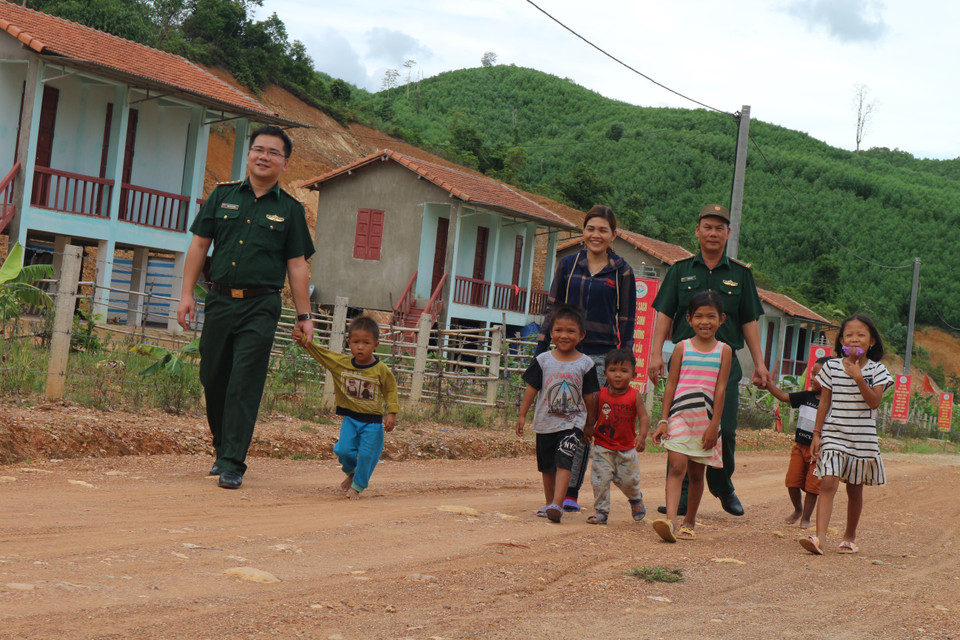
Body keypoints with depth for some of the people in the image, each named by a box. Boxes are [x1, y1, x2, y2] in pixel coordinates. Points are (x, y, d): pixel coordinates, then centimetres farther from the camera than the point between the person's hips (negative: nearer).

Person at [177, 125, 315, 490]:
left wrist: (303, 315, 1)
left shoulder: (290, 210, 5)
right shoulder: (223, 196, 10)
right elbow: (199, 245, 11)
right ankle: (222, 449, 28)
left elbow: (297, 265, 5)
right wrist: (187, 294, 4)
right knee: (213, 380, 9)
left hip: (261, 308, -3)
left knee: (244, 387, -8)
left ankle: (232, 464, -5)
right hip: (220, 300, 3)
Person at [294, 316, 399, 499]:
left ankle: (357, 486, 20)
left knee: (366, 455, -3)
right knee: (344, 450, -6)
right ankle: (351, 473, 28)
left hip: (373, 421, -2)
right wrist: (304, 341, -8)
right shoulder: (342, 362, -2)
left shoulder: (381, 370, -10)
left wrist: (391, 413, -7)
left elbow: (391, 391, 0)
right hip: (350, 418, 3)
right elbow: (320, 353, 4)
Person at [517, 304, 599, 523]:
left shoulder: (585, 363, -2)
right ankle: (549, 503, 26)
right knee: (547, 466, 12)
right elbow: (531, 388, 5)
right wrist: (522, 415, 3)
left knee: (563, 460, -18)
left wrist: (590, 424, 8)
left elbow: (589, 396, 4)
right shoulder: (543, 360, 1)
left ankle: (556, 505, -23)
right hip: (545, 423, 3)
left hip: (573, 423, -2)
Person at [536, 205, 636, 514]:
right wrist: (541, 350, 6)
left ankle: (571, 492, 3)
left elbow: (627, 320, 5)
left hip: (603, 357, -2)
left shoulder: (622, 271, 3)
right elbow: (552, 308, 12)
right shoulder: (568, 265, 8)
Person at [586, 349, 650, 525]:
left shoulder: (635, 396, -6)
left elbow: (643, 417, -9)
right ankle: (601, 511, 6)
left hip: (627, 448, -1)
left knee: (628, 480, 7)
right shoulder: (601, 394, -1)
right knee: (600, 479, -7)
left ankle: (636, 499, 38)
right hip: (603, 447, 1)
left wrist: (642, 436, -23)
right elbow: (593, 416, 10)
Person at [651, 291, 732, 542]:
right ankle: (671, 520, -24)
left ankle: (689, 521, 23)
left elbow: (720, 389, 0)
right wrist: (663, 420, 0)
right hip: (679, 416, -1)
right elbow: (671, 385, 4)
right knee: (677, 467, -14)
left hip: (705, 420, 1)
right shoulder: (682, 347, 4)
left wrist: (714, 424, -5)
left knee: (696, 473, 10)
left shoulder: (724, 350, 4)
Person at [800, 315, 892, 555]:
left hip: (863, 439, 0)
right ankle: (819, 538, -23)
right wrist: (817, 433, 1)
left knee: (855, 490, 10)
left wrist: (858, 377, -22)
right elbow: (824, 403, 5)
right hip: (833, 436, 0)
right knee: (828, 484, -14)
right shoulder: (831, 367, 3)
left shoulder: (877, 371, 0)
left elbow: (874, 402, -13)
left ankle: (850, 536, 27)